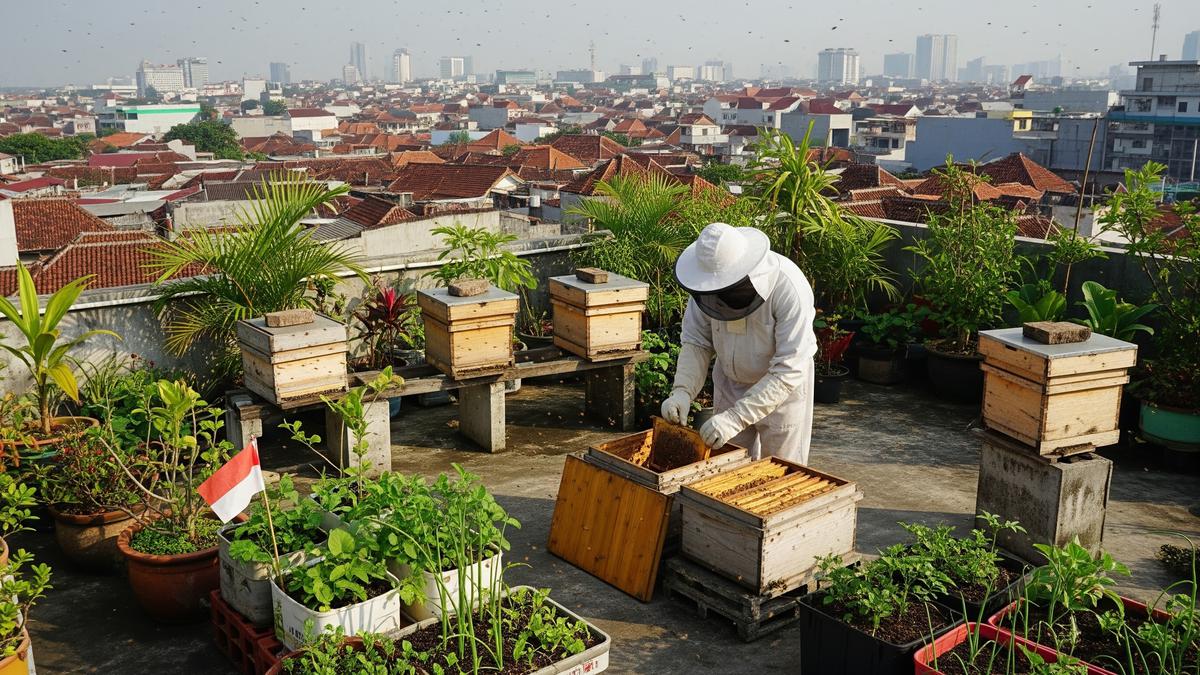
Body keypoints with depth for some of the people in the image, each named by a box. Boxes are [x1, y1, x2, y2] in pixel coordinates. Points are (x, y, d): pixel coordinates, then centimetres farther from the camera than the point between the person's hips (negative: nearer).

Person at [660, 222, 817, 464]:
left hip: (782, 386, -4)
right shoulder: (709, 282, -18)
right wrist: (682, 391, -25)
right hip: (731, 382, 4)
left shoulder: (789, 288, -32)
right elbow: (696, 341, -8)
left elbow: (788, 370, -32)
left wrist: (736, 418, -37)